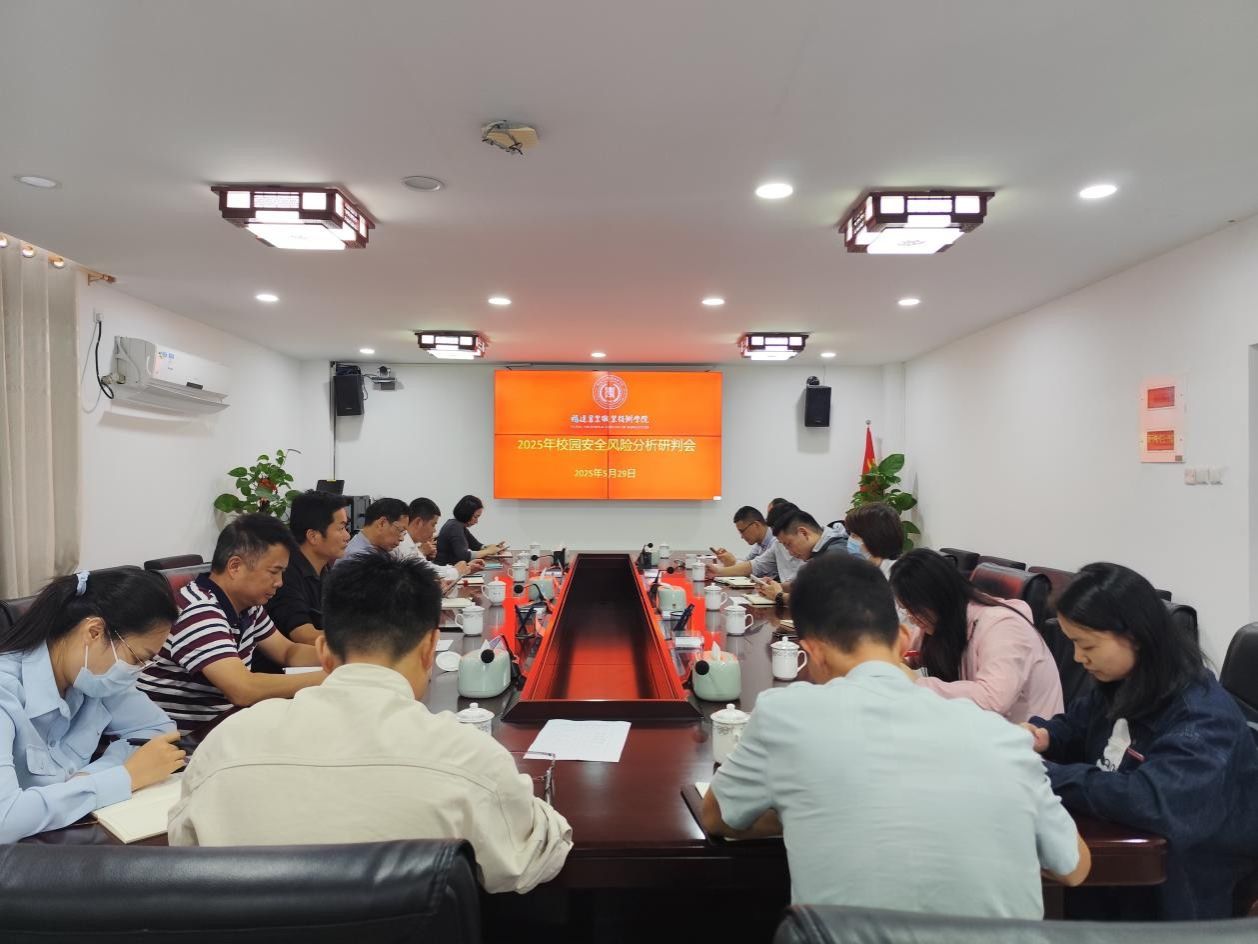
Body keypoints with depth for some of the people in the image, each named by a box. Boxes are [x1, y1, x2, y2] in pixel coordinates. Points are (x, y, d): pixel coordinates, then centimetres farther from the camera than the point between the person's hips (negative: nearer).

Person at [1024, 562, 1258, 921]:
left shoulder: (1203, 716, -25)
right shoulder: (1121, 682, -1)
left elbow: (1151, 800, -40)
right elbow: (1076, 728, 15)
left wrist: (1044, 775, -36)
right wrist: (1042, 735, -8)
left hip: (1183, 887, -6)